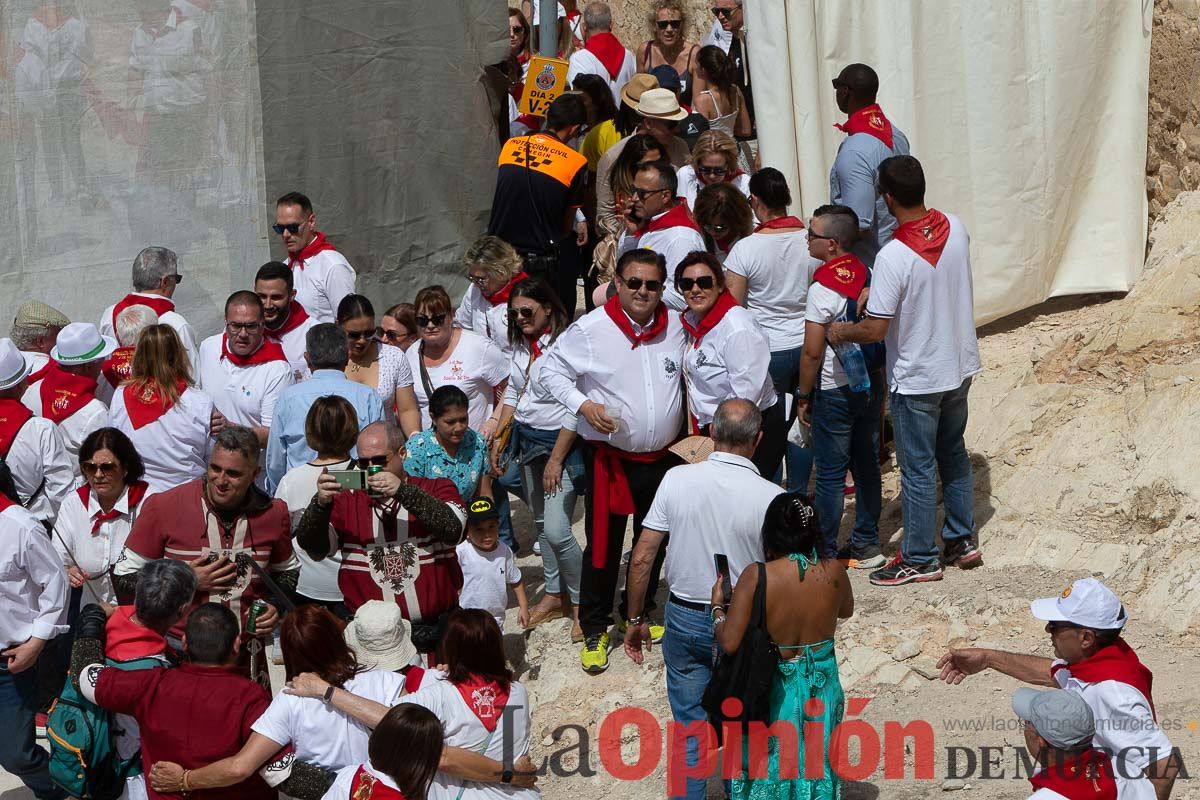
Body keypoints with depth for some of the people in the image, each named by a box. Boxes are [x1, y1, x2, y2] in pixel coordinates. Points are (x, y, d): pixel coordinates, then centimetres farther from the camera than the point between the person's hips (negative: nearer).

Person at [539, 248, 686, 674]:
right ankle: (594, 630, 13)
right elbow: (552, 369, -4)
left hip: (663, 457, 4)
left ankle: (639, 615, 37)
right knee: (604, 544, 0)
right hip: (611, 457, -4)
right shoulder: (591, 330, -14)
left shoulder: (675, 327, -2)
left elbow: (688, 377, 15)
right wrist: (582, 404, -19)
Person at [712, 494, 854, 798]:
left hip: (774, 690, -3)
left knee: (767, 770, 15)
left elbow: (729, 643, -21)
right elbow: (846, 610, 10)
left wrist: (717, 605, -4)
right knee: (816, 762, 20)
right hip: (822, 690, 3)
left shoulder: (756, 576, -22)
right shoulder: (833, 571, -11)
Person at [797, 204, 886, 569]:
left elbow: (812, 352, -18)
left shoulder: (822, 288, -21)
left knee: (830, 474, 2)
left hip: (836, 391, -7)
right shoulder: (867, 274, -1)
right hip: (871, 383, 7)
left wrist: (804, 395, -5)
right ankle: (867, 545, 22)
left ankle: (826, 552, 9)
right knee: (867, 465, 15)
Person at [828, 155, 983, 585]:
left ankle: (920, 558, 17)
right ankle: (962, 541, 33)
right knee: (954, 456, 23)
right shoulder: (955, 228, -7)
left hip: (916, 380, -7)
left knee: (918, 470, 6)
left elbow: (874, 330, -25)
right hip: (960, 368, 7)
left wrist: (840, 331, -4)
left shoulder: (893, 257, -27)